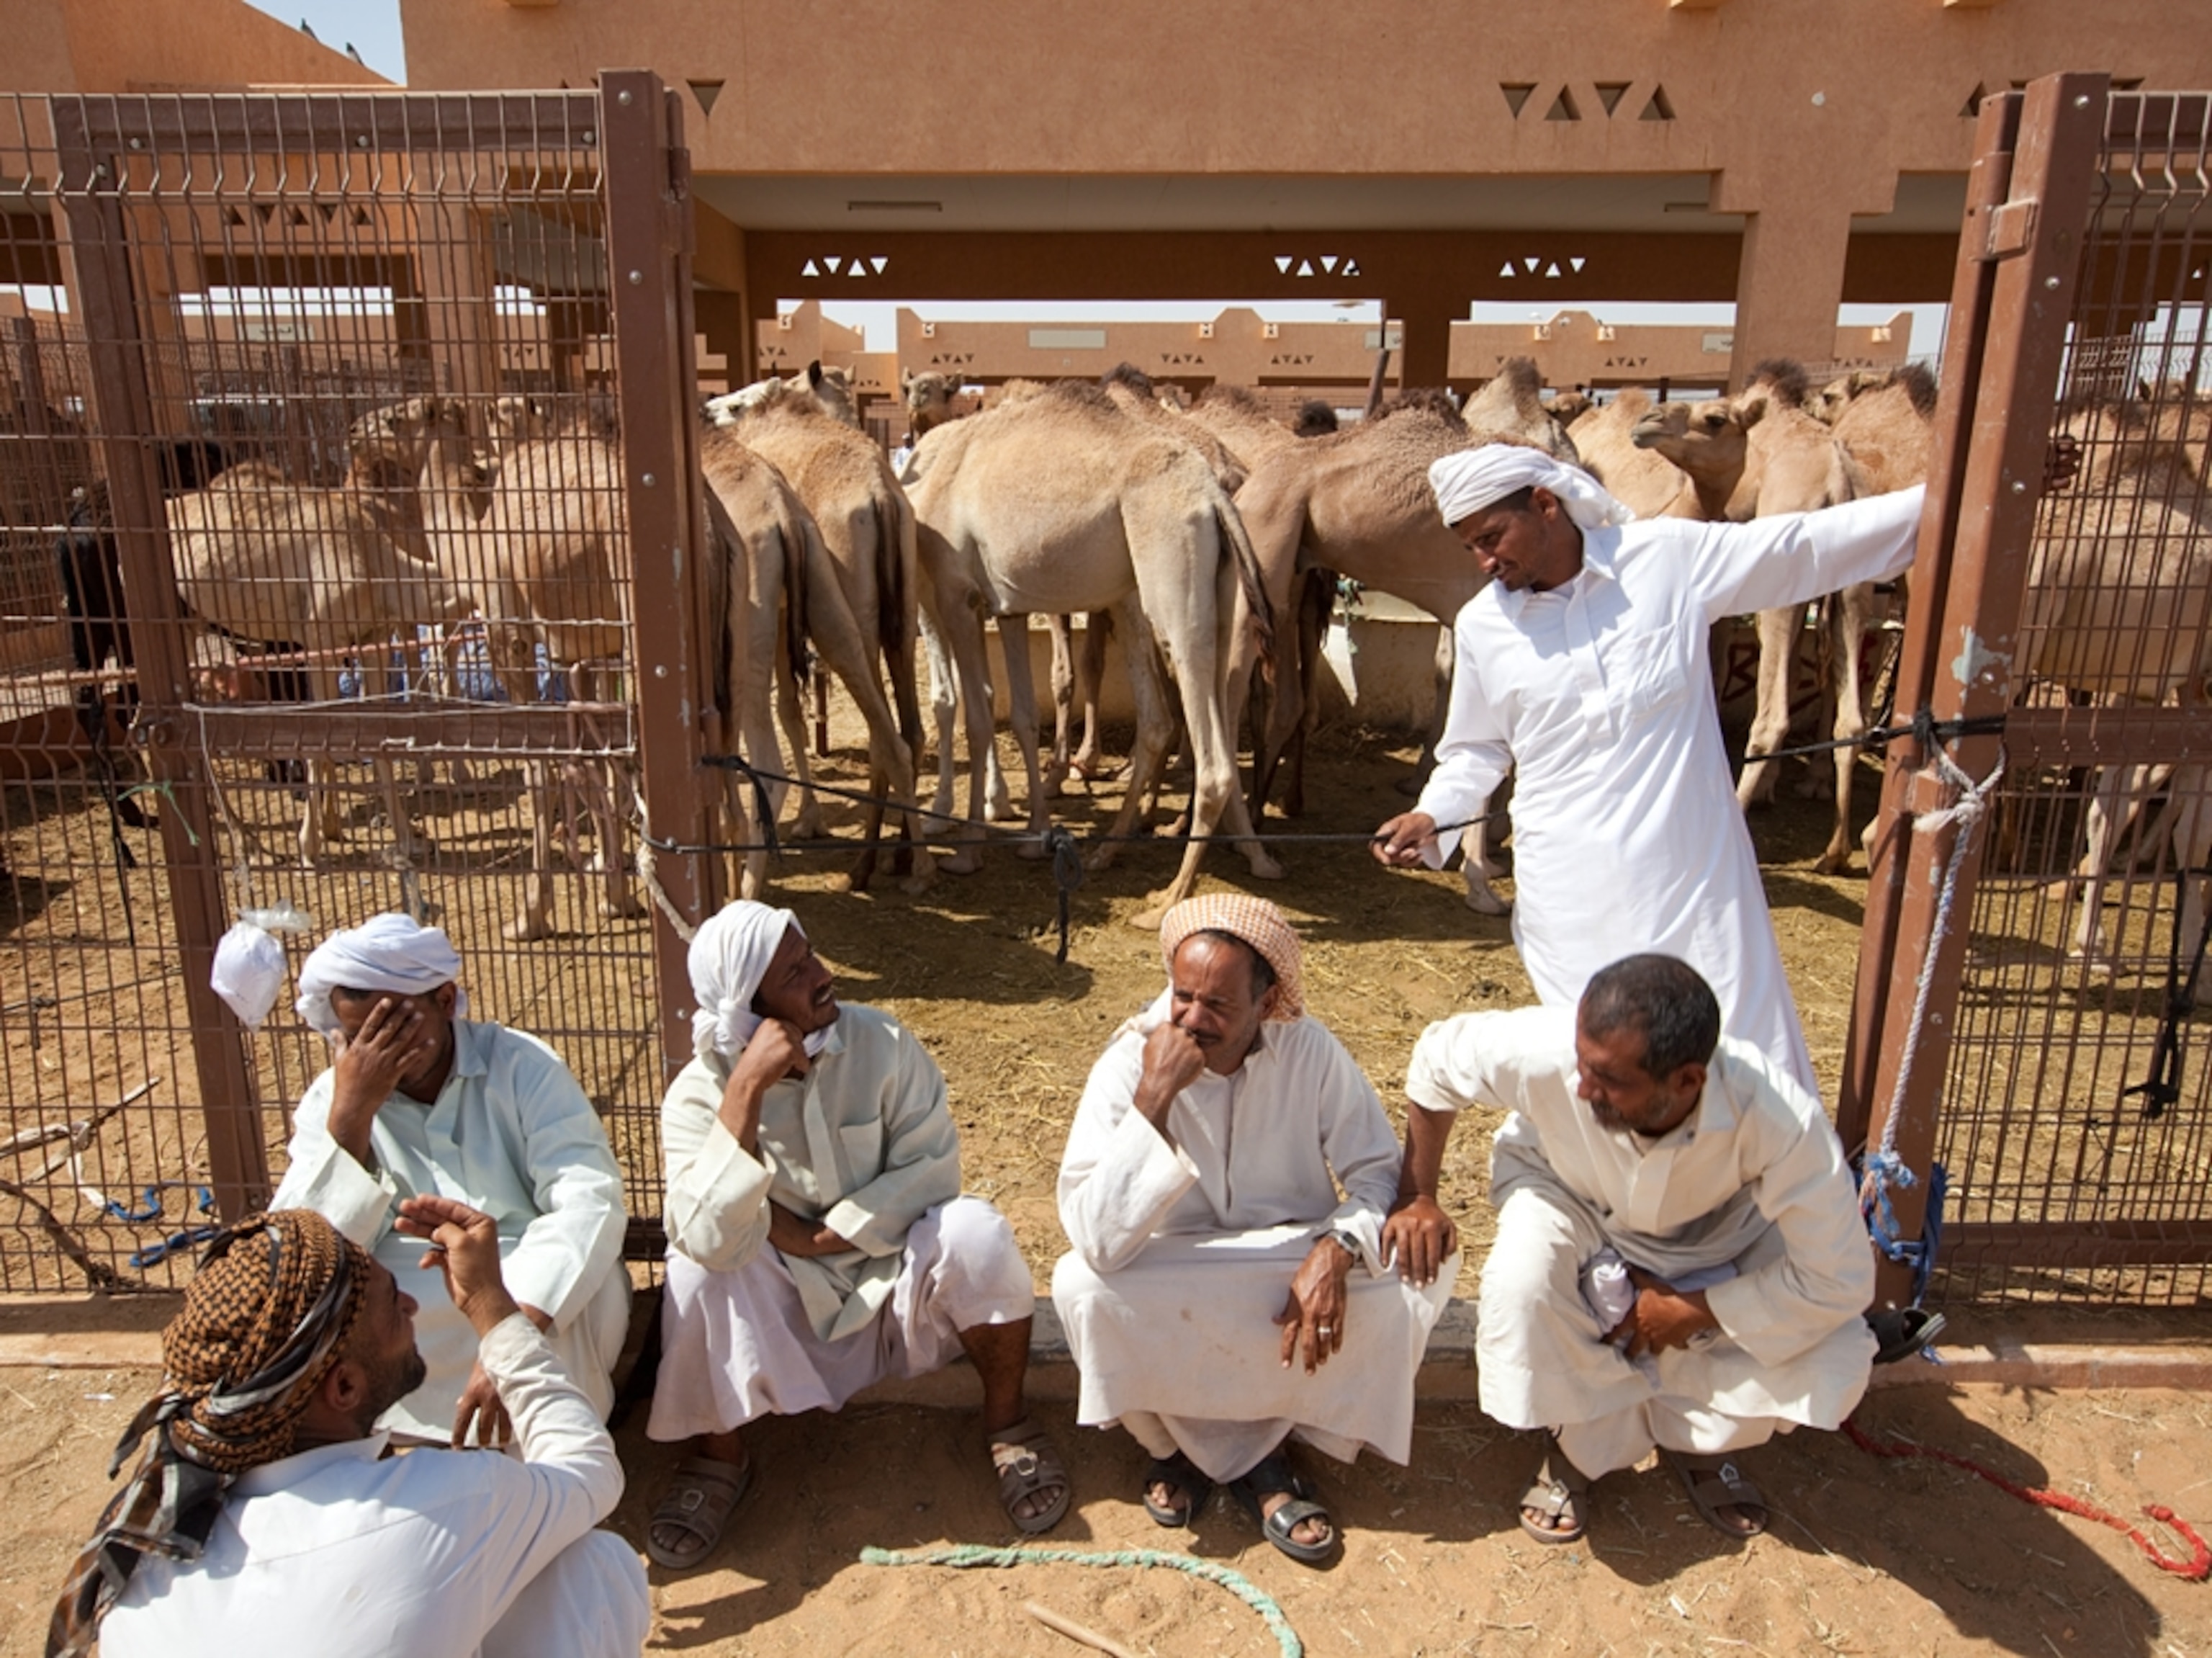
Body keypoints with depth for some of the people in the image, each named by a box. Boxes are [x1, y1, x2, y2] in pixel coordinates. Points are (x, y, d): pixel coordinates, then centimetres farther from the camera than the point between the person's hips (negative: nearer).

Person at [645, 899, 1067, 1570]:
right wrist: (746, 1089, -37)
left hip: (896, 1281, 0)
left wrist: (818, 1238, -19)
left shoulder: (882, 1042, -16)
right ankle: (717, 1458, -2)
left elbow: (931, 1166, -17)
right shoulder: (697, 1094, -17)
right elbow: (710, 1240, -32)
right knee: (696, 1266, -28)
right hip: (784, 1308, 0)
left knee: (976, 1232, -28)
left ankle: (1008, 1425, -3)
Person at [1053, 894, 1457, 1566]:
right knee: (1081, 1286, -31)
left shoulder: (1311, 1050, -14)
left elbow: (1379, 1171, -7)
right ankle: (1187, 1440, -2)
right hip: (1177, 1292, -2)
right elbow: (1096, 1240, -29)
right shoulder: (1128, 1064, -20)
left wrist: (1337, 1249, -28)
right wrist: (1154, 1100, -36)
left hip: (1302, 1266, 2)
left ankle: (1261, 1450, -7)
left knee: (1421, 1266, -22)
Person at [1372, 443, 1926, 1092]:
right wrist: (1432, 815, -2)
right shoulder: (1481, 625, 4)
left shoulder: (1670, 556, -1)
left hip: (1690, 871, 0)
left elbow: (1810, 544, 5)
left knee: (1741, 1046, 5)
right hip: (1572, 895, 1)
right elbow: (1476, 748, 15)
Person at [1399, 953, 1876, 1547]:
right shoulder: (1545, 1053, -38)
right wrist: (1419, 1199, -11)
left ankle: (1689, 1433, 10)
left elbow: (1839, 1280, -28)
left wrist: (1685, 1312, -21)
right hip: (1569, 1193, 0)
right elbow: (1436, 1059, -18)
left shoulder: (1776, 1116, -39)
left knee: (1834, 1359, -21)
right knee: (1518, 1288, -32)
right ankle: (1588, 1441, 1)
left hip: (1714, 1233, 1)